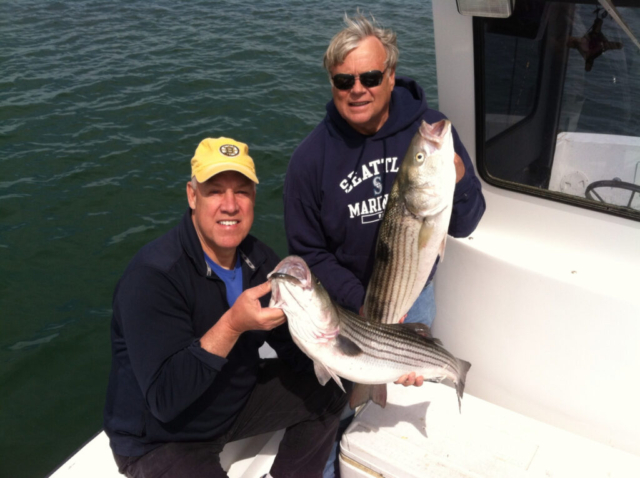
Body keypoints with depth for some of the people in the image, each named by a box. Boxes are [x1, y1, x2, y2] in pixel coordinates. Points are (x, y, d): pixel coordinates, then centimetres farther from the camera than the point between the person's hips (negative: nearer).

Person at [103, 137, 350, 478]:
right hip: (158, 439, -6)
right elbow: (165, 399, -31)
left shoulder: (260, 259, -6)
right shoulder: (152, 275, -28)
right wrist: (232, 325, -40)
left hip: (238, 399, 7)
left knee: (329, 391, 1)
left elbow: (295, 347, -1)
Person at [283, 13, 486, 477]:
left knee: (414, 376, 22)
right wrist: (364, 305, -23)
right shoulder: (311, 158, -19)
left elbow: (462, 228, -12)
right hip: (346, 301, -1)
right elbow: (308, 252, -12)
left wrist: (459, 180, -33)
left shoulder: (431, 130, -16)